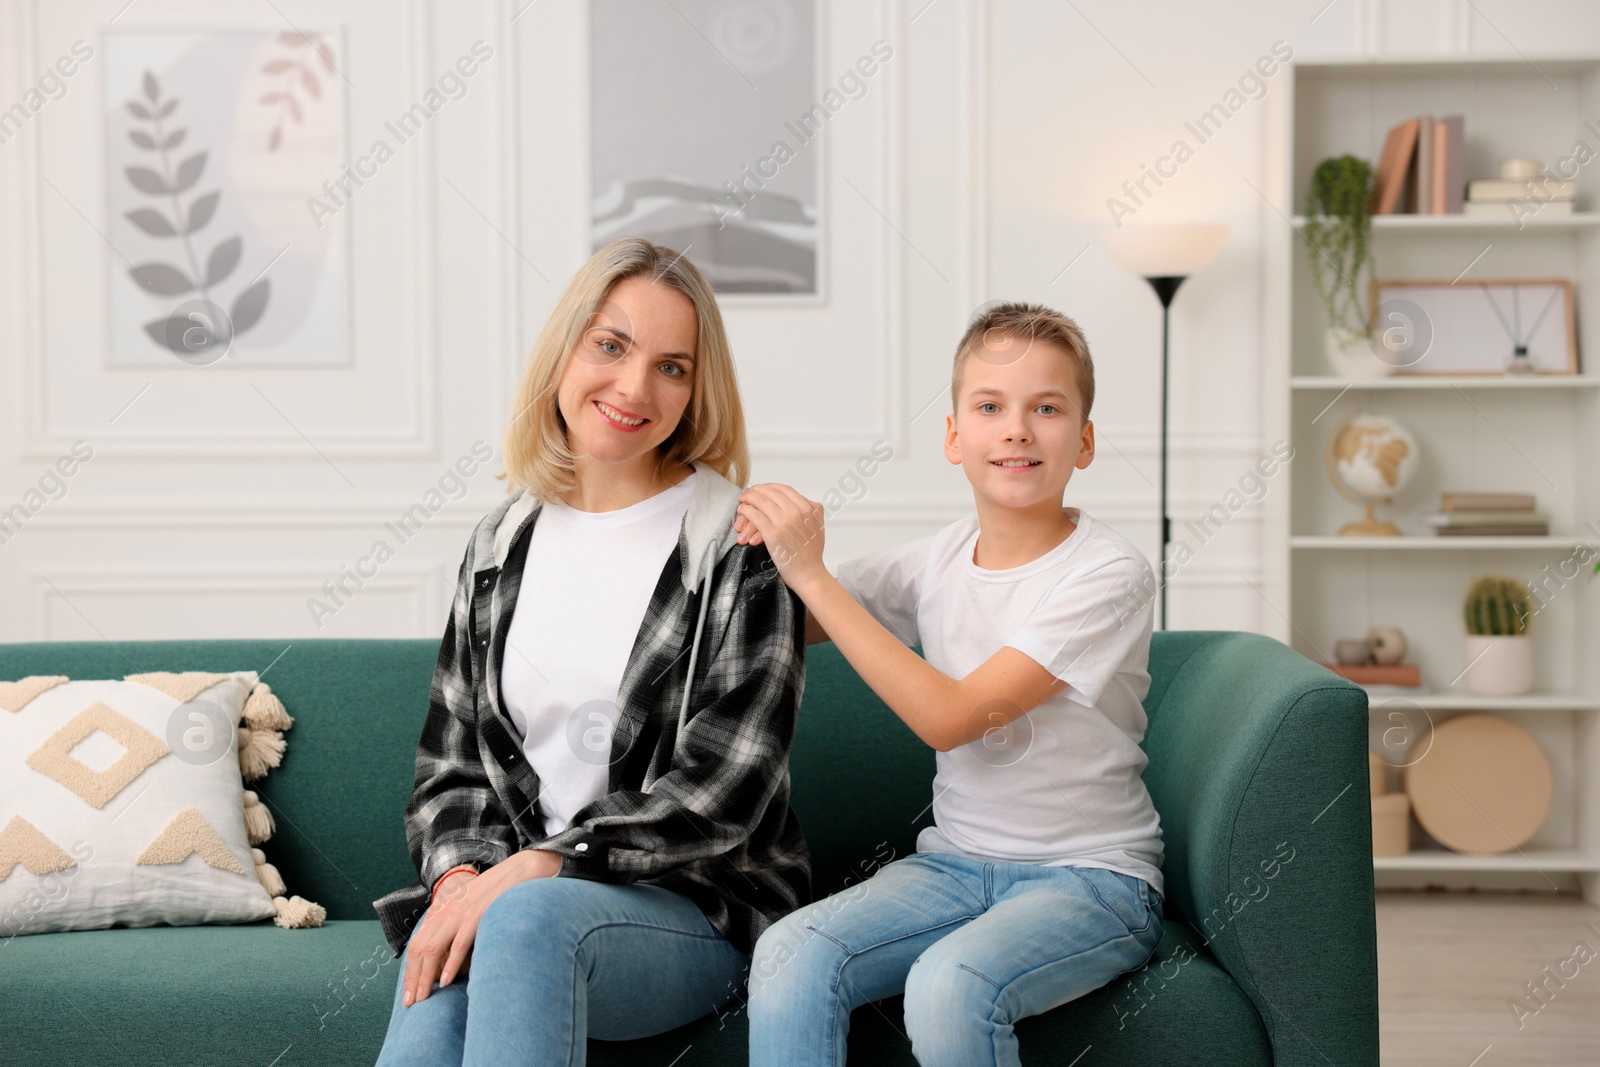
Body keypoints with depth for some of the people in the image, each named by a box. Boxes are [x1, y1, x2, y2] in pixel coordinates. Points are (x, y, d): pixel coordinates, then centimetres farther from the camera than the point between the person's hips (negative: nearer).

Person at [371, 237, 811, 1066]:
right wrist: (462, 876, -7)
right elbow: (452, 758, 14)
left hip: (697, 908, -3)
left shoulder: (743, 548, -3)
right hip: (499, 891, 3)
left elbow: (720, 791, -9)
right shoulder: (502, 542, 13)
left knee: (533, 915, -37)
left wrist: (532, 870, -16)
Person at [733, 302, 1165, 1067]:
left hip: (1091, 880, -4)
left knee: (949, 985, -33)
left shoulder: (1107, 574, -12)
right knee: (788, 956, -23)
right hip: (953, 864, 5)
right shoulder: (938, 560, 5)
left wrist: (811, 574, -18)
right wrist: (769, 543, -8)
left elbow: (951, 718, -19)